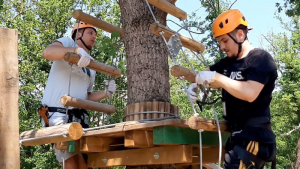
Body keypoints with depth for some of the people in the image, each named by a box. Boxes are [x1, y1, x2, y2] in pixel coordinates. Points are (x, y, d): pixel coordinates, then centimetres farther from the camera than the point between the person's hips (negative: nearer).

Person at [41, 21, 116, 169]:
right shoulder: (67, 43, 3)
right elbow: (47, 52, -21)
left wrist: (106, 93, 5)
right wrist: (77, 50, -37)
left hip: (79, 116, 7)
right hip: (57, 113, -7)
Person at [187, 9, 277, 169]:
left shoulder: (261, 59, -11)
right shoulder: (228, 62, 13)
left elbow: (250, 93, -27)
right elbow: (204, 74, 25)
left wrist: (216, 77, -22)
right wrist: (195, 85, 2)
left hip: (254, 137, -9)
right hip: (238, 136, 9)